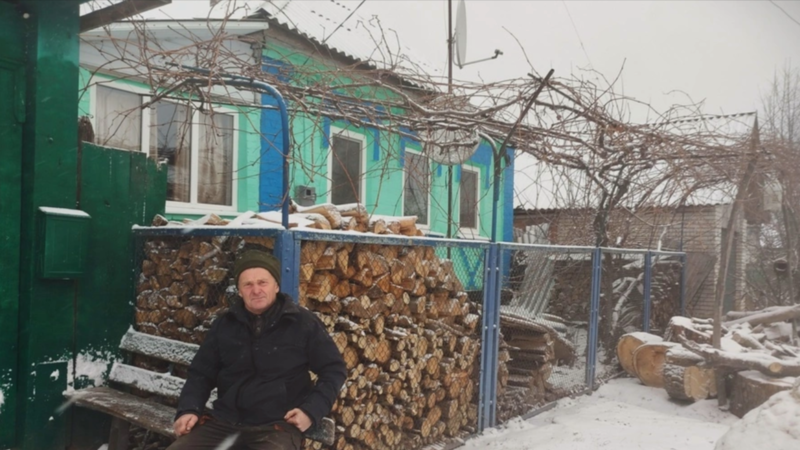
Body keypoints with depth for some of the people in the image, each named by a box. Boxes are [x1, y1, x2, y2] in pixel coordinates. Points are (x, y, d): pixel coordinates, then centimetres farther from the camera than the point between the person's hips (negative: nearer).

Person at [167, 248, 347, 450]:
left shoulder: (303, 323, -1)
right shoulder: (224, 324, 9)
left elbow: (334, 369, 4)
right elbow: (201, 373, 18)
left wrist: (312, 410, -7)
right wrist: (188, 409, 1)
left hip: (277, 426, -3)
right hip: (224, 421, 4)